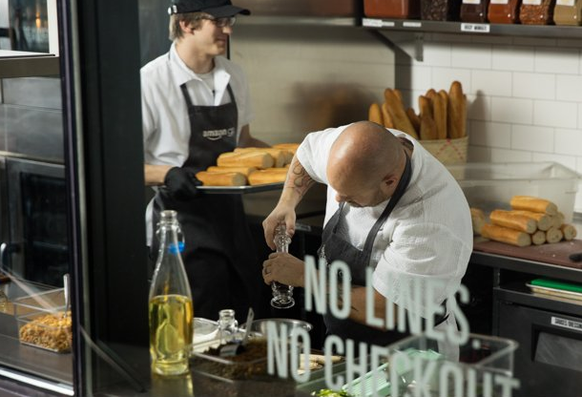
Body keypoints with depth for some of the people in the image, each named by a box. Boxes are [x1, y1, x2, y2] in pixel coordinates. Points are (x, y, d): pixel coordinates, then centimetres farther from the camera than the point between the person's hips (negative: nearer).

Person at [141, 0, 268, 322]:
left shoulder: (233, 77, 7)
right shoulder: (151, 82, -13)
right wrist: (168, 174, -28)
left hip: (229, 216, 6)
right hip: (181, 221, -6)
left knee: (243, 320, 10)